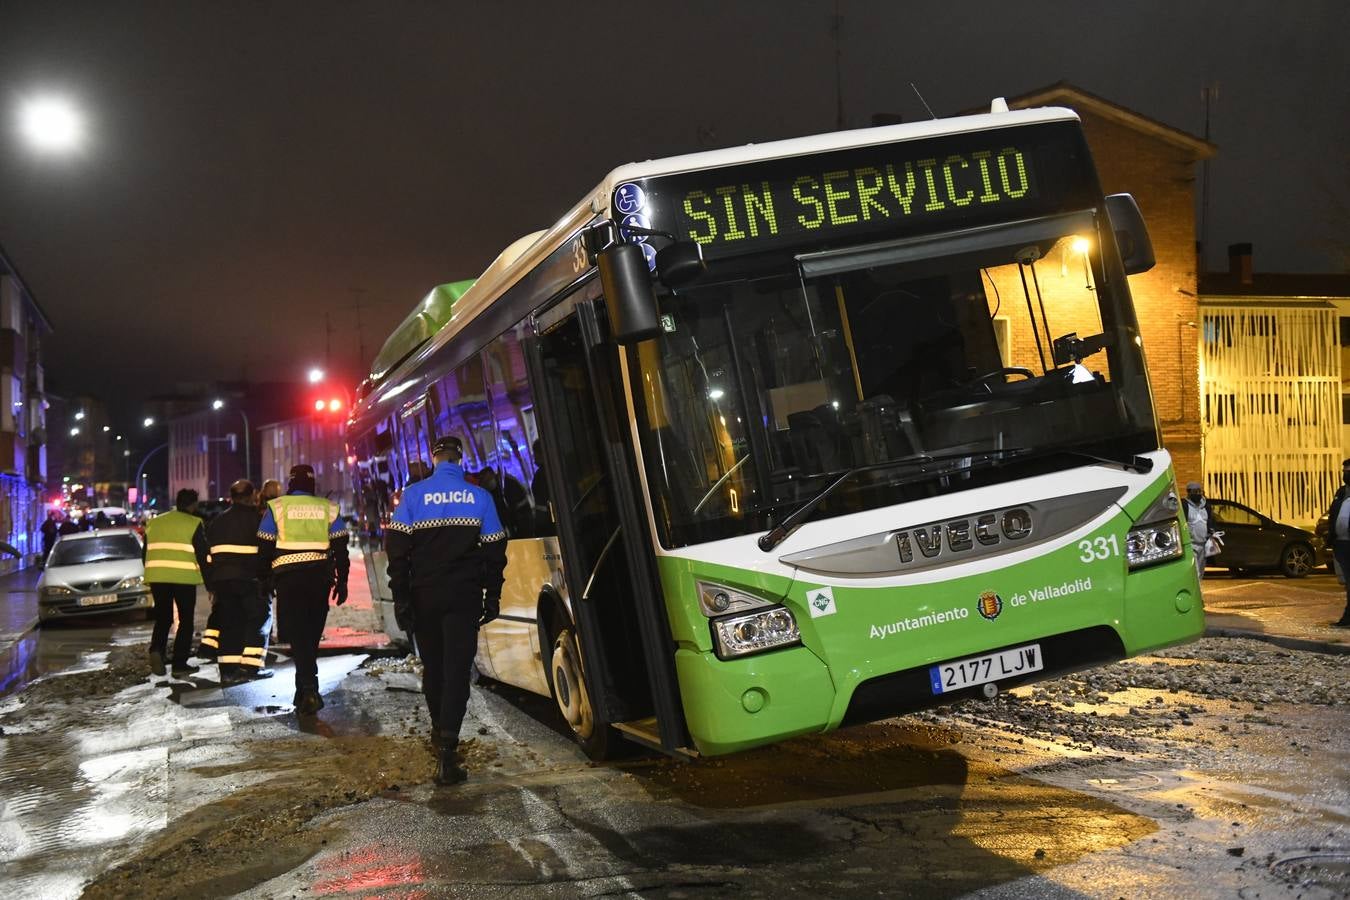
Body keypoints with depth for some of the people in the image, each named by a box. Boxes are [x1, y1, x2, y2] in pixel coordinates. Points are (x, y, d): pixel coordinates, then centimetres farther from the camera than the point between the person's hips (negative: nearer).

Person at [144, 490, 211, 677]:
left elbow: (145, 553, 17)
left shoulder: (153, 523, 15)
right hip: (184, 577, -4)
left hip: (157, 577, 4)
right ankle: (180, 664, 3)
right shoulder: (194, 524, -1)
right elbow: (202, 555, -4)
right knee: (186, 620, 7)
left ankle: (156, 649, -10)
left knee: (162, 618, 17)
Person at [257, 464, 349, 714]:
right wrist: (342, 581, 10)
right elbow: (341, 548, 6)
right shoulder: (328, 508, 9)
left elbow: (265, 547, 1)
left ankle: (308, 688, -21)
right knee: (312, 632, 13)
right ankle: (305, 689, 21)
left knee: (297, 633, -5)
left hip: (288, 577, -2)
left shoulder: (277, 507, 3)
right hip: (320, 577, 2)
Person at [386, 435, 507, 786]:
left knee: (432, 666, 18)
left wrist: (400, 596, 0)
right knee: (457, 668, -5)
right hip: (464, 595, -1)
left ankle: (439, 729, 34)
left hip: (424, 595, 1)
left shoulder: (415, 495, -1)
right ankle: (447, 750, -14)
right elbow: (494, 549, 4)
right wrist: (492, 595, 12)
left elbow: (397, 547, -4)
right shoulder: (479, 496, 2)